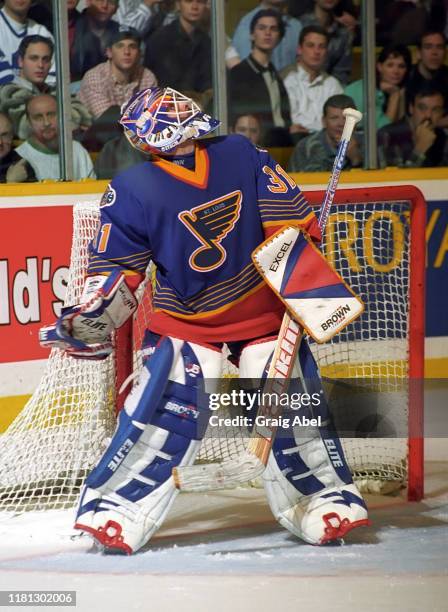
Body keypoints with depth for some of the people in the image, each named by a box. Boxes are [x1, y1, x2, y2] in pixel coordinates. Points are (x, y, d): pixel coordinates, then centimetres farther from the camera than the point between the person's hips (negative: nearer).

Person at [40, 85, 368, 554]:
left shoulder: (242, 156, -10)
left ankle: (325, 497, 14)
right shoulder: (131, 192, -14)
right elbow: (116, 269, -8)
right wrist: (91, 321, -20)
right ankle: (115, 509, -8)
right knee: (164, 409, -15)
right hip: (184, 318, -2)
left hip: (263, 307, 2)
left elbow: (291, 221, -4)